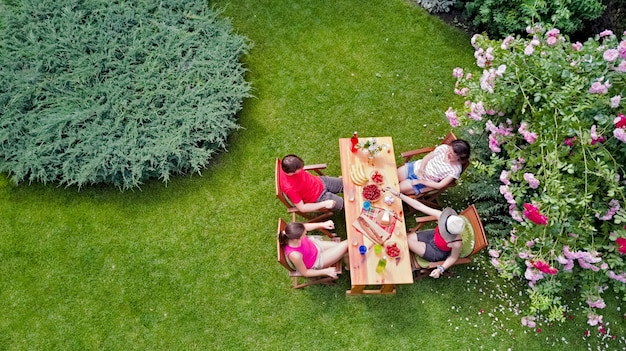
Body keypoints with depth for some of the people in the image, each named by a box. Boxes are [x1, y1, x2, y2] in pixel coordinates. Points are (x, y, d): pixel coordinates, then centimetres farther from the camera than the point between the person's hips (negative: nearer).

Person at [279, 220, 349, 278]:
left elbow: (305, 227, -4)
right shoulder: (295, 255, -43)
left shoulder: (291, 234, -29)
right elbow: (304, 273, -23)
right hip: (317, 261, -6)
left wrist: (323, 224, -12)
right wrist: (326, 271, -21)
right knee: (346, 244, -6)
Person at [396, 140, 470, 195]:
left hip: (425, 182, -4)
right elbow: (427, 157, -3)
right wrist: (421, 169, -19)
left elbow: (439, 185, -21)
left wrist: (421, 181, -20)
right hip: (417, 167, 4)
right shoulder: (444, 148, -14)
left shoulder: (456, 170, -23)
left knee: (398, 189, -11)